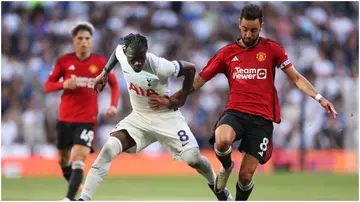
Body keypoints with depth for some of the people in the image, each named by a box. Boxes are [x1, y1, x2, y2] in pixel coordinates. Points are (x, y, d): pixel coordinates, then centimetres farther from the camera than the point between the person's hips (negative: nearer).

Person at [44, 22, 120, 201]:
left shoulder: (100, 62, 0)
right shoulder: (64, 61, 0)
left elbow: (114, 85, 12)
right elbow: (47, 86, 5)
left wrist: (113, 105, -4)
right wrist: (64, 84, -16)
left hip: (88, 120, -2)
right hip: (65, 118, 2)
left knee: (78, 159, -18)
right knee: (63, 159, 13)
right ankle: (75, 185, 41)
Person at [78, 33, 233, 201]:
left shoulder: (160, 66, -30)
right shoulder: (121, 53, -17)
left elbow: (190, 69, -14)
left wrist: (181, 99, -12)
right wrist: (104, 73, 11)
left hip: (166, 116, -3)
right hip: (139, 117, 3)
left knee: (193, 158, -9)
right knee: (109, 148, -20)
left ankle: (215, 185, 27)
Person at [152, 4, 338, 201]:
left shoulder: (272, 49, 5)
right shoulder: (227, 52, 7)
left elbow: (296, 78, 7)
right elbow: (199, 80, 11)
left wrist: (318, 97, -6)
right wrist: (170, 99, 3)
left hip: (262, 118, 0)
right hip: (235, 112, 0)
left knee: (245, 175, -5)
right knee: (222, 140, -35)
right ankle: (226, 167, 1)